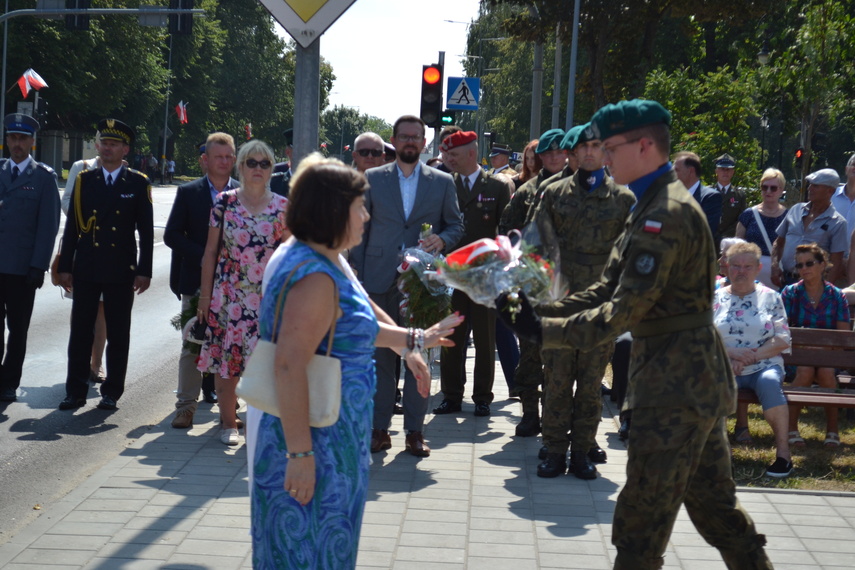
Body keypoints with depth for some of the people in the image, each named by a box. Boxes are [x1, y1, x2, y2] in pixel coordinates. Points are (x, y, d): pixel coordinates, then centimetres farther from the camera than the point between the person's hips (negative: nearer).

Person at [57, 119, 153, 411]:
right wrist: (65, 267, 2)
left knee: (118, 335, 4)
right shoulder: (84, 180, 7)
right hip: (85, 269, 2)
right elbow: (72, 227, 7)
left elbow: (146, 231, 1)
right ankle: (76, 391, 10)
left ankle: (112, 392, 13)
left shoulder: (138, 184, 2)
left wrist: (144, 271, -5)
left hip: (121, 271, -2)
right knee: (80, 332, 3)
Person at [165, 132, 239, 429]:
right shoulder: (188, 193, 4)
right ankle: (186, 406, 10)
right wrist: (203, 256, -12)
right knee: (192, 346, 3)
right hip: (196, 281, 0)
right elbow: (172, 235, 0)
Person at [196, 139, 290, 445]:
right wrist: (205, 295, 2)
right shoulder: (224, 202, 2)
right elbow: (211, 251, 5)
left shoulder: (282, 207, 3)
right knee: (225, 356, 3)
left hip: (268, 296, 0)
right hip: (228, 294, 0)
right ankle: (228, 422, 17)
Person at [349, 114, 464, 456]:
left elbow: (456, 225, 11)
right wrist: (357, 275, -1)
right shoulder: (372, 179, 7)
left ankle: (415, 430, 10)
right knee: (380, 355, 2)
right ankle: (379, 428, 10)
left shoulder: (442, 182, 8)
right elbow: (359, 229, 7)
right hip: (380, 282, 0)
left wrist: (442, 240, -12)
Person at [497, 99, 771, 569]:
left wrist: (543, 331, -24)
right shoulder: (651, 208, 15)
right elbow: (606, 292, 11)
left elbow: (624, 311, -24)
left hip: (675, 384, -10)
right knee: (714, 504, 18)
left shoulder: (666, 214, -19)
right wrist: (539, 314, -1)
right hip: (693, 381, 10)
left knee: (641, 524, -2)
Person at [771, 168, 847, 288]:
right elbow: (778, 242, 17)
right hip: (784, 280, 4)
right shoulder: (796, 210, 10)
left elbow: (836, 264, -8)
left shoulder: (837, 223, -4)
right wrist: (775, 266, 1)